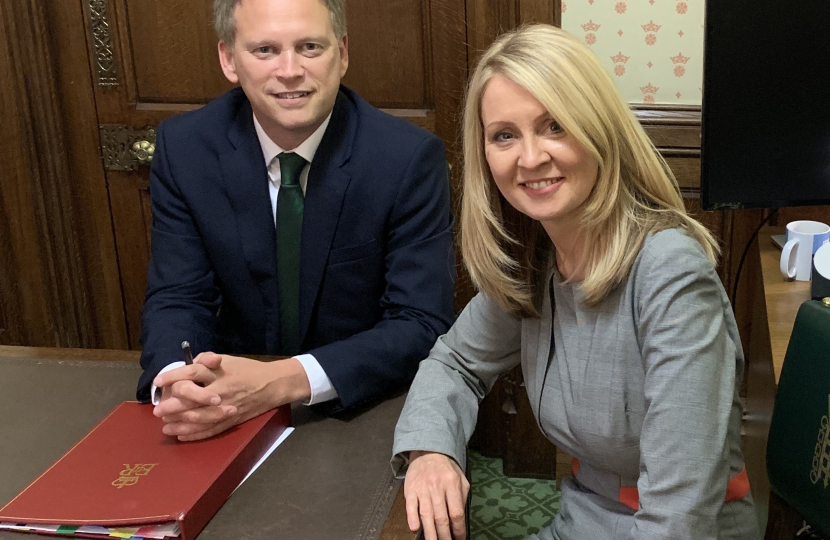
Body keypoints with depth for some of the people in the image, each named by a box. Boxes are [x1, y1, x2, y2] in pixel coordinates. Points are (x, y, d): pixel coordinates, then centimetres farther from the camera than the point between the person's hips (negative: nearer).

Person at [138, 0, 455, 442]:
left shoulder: (409, 157, -17)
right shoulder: (184, 147, -9)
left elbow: (422, 326, -19)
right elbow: (177, 299, -6)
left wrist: (286, 380, -33)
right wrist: (178, 383, -30)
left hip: (369, 407, -1)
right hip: (234, 407, 2)